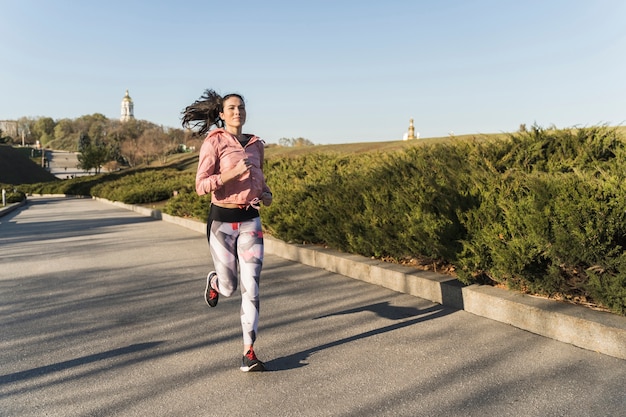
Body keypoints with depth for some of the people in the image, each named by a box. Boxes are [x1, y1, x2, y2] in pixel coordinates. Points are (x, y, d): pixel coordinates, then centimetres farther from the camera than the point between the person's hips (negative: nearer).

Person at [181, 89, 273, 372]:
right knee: (228, 288, 9)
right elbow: (201, 186, -14)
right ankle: (214, 282, 48)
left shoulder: (257, 144, 8)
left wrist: (266, 193, 4)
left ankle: (249, 353, 4)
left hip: (250, 221, 3)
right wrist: (232, 173, -26)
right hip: (221, 220, -3)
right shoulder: (214, 142, -8)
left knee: (251, 287, -5)